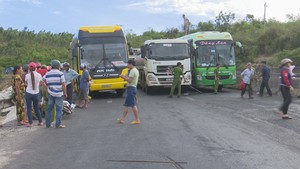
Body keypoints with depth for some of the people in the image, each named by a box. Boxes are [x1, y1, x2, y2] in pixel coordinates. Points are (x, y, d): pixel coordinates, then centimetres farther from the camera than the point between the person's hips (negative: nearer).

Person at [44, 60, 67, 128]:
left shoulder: (47, 74, 6)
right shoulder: (60, 74, -8)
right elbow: (63, 85, -9)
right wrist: (65, 93, -2)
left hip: (50, 94, 5)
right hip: (59, 94, -5)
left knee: (49, 109, 11)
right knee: (59, 110, 0)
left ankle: (48, 124, 17)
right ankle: (58, 124, -1)